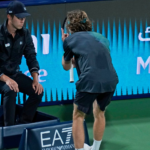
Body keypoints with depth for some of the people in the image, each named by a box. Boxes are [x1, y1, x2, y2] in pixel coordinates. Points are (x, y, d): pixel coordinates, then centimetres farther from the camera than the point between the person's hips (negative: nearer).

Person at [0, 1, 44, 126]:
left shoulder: (24, 34, -1)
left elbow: (31, 57, 0)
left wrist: (36, 80, -13)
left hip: (15, 73, 6)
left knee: (38, 90, -13)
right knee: (10, 91, -35)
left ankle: (22, 124, -4)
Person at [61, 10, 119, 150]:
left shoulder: (70, 40, 13)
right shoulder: (100, 37, 27)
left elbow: (66, 66, 28)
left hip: (90, 81, -5)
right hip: (111, 79, 5)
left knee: (78, 117, 10)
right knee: (99, 113, 27)